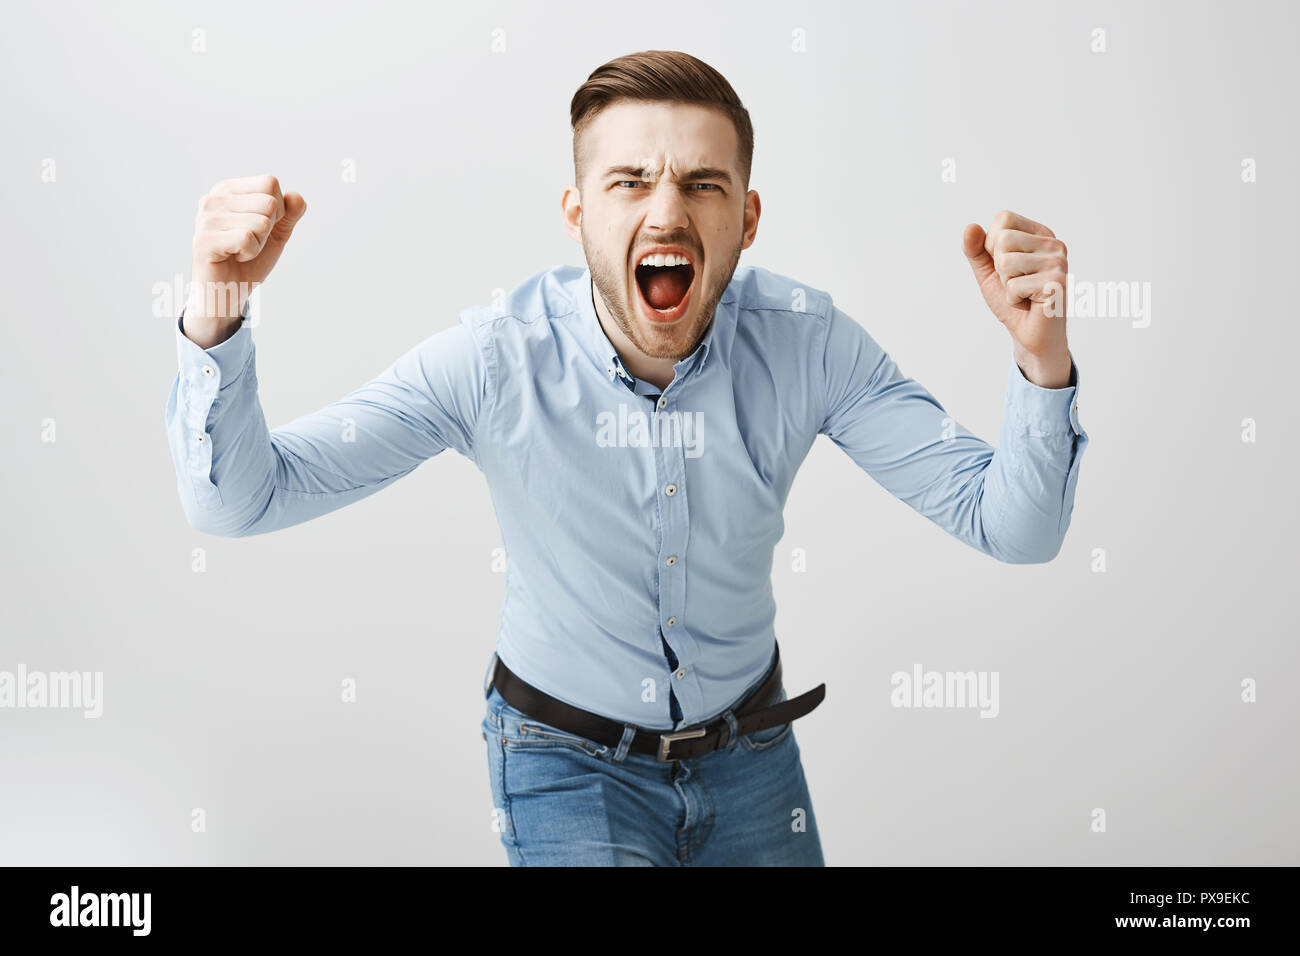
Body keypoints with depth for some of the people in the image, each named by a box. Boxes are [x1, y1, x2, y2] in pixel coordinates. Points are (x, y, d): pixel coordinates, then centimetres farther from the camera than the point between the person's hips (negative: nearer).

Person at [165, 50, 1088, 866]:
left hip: (748, 748, 3)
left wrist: (1041, 360, -38)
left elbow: (1013, 528, -19)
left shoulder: (804, 343, -20)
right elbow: (239, 499, -24)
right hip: (568, 762, -3)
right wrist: (215, 317, -43)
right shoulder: (496, 360, -25)